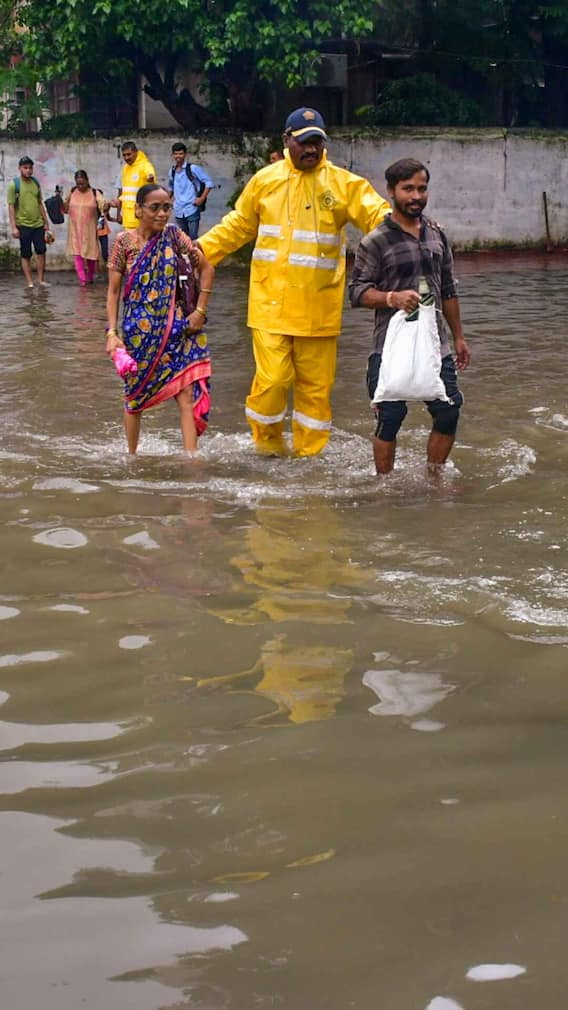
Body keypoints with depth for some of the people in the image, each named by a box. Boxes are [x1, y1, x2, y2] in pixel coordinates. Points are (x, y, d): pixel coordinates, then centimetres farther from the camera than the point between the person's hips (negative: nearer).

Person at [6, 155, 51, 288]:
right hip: (23, 225, -5)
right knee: (26, 255, 2)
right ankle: (30, 283, 6)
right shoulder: (14, 184, -6)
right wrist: (13, 227, -15)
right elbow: (11, 206, -8)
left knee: (41, 252, 4)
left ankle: (41, 280, 14)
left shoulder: (35, 183, 9)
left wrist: (46, 222, 15)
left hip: (38, 224, 5)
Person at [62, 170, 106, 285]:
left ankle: (90, 277, 28)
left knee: (90, 253, 10)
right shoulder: (72, 192, 2)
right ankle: (82, 279, -8)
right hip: (75, 229, 2)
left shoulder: (95, 193, -6)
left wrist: (107, 206, -40)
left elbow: (103, 206, -18)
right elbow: (65, 209, 10)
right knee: (77, 254, -7)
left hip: (89, 229, -1)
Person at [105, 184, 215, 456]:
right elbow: (113, 291, -3)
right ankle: (131, 456, 28)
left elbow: (206, 268, 5)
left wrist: (200, 311, -1)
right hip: (139, 330, 0)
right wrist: (112, 333, -10)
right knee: (135, 393, 13)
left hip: (176, 328, 1)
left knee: (187, 394, -9)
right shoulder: (125, 242, -5)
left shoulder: (173, 236, -2)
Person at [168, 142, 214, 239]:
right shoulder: (172, 171, 9)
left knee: (193, 239, -7)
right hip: (179, 212, 6)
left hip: (192, 210, -6)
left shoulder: (193, 169, -8)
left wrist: (202, 198, -13)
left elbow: (209, 183, -7)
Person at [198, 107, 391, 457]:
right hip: (272, 300, 0)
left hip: (319, 306, 1)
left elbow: (378, 214, -7)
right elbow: (237, 227, 16)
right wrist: (200, 250, 7)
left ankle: (309, 452, 22)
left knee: (316, 382, 7)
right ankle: (267, 437, 19)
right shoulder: (265, 180, 5)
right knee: (273, 376, -8)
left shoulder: (344, 184, 1)